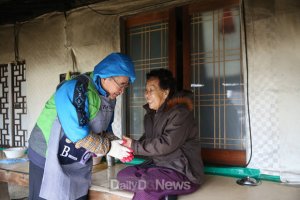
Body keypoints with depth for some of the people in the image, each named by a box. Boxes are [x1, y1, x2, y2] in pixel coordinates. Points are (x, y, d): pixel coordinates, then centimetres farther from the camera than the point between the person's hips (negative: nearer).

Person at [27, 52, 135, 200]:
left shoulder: (109, 98, 2)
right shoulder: (75, 89, -25)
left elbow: (104, 129, 9)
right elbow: (77, 132, -30)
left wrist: (115, 143, -11)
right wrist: (107, 147, -21)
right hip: (48, 158, -7)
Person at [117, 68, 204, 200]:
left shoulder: (180, 113, -16)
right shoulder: (150, 114, 11)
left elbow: (165, 145, -24)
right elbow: (147, 139, 14)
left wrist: (134, 146, -16)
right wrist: (131, 150, -7)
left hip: (183, 173, -9)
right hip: (158, 165, 9)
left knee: (144, 187, -28)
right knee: (123, 176, -4)